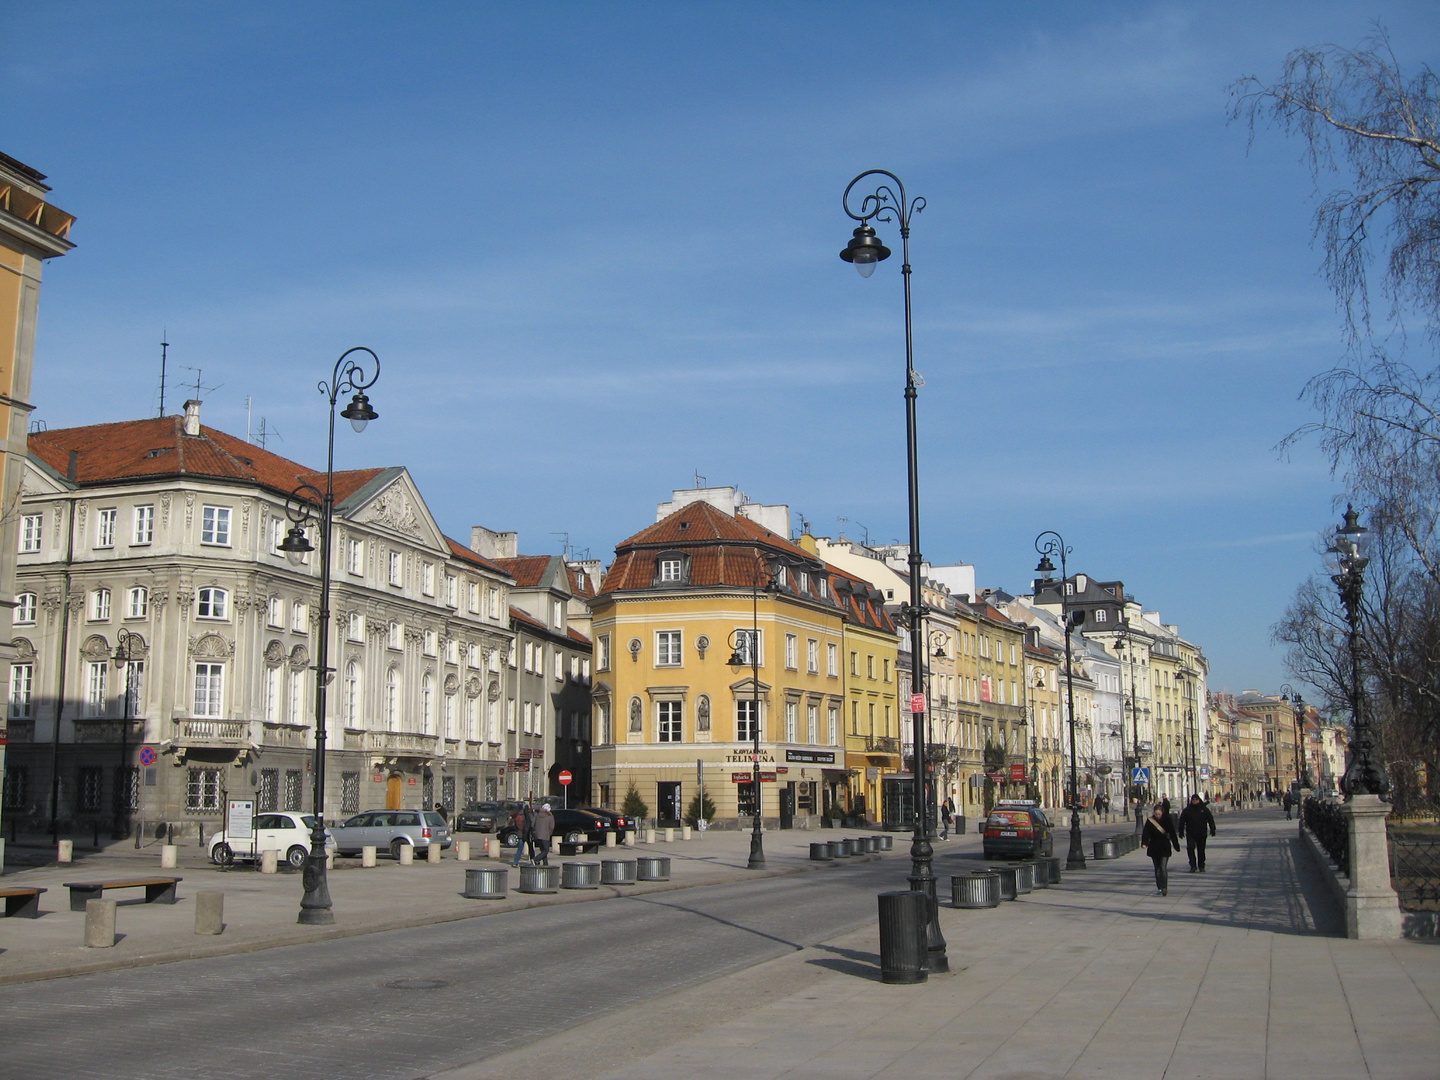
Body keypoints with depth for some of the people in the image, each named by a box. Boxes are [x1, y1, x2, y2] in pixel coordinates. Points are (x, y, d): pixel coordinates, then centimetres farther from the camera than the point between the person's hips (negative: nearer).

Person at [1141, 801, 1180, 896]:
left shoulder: (1167, 820, -4)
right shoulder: (1150, 821, -3)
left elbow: (1172, 834, 0)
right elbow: (1146, 833, -11)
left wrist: (1176, 846, 1)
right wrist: (1144, 843, -27)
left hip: (1164, 847, -2)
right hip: (1154, 848, 2)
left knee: (1163, 867, -12)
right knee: (1157, 868, 7)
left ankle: (1164, 888, -14)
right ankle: (1159, 888, 14)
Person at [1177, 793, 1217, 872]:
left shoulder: (1204, 809, 4)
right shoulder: (1187, 810, 2)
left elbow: (1210, 820, 8)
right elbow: (1182, 821, 5)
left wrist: (1212, 829, 2)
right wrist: (1181, 832, 3)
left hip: (1201, 834, 1)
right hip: (1190, 834, -1)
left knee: (1201, 850, 8)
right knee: (1190, 848, -16)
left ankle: (1201, 866, 20)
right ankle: (1193, 866, -11)